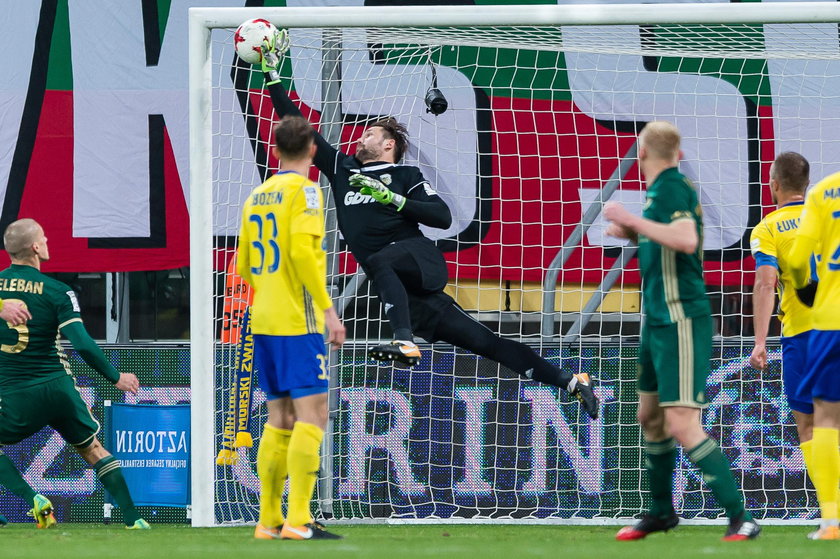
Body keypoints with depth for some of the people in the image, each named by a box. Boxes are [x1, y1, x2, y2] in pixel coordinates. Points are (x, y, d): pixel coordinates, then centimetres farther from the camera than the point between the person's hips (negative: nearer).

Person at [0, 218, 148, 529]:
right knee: (92, 448, 17)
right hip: (58, 386, 1)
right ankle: (132, 518, 11)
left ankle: (32, 499, -4)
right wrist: (116, 377, 1)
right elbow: (82, 345, -11)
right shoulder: (56, 292, -6)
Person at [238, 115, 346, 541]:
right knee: (311, 414, -8)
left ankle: (269, 520, 11)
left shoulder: (257, 196, 14)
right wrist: (327, 307, -18)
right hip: (298, 320, -8)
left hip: (264, 321, 8)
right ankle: (298, 520, -16)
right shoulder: (304, 191, -8)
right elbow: (302, 250, -20)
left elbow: (244, 264, 19)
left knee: (280, 419, 12)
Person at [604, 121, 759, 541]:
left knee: (681, 424, -15)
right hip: (658, 318, 10)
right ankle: (660, 511, 32)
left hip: (682, 321, -10)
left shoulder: (672, 188, -15)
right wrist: (632, 233, 19)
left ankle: (740, 518, -15)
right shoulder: (661, 190, 13)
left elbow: (686, 239, -33)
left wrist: (632, 220, -27)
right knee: (650, 416, 18)